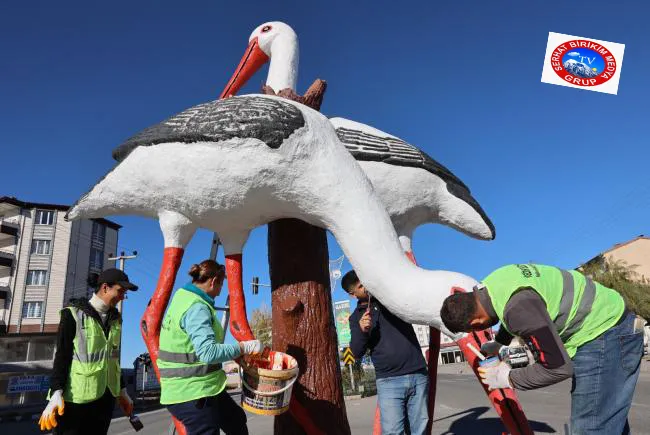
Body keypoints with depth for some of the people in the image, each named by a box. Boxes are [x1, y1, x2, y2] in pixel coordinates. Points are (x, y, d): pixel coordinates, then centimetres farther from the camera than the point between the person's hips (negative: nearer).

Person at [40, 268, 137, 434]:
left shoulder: (115, 318, 12)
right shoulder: (74, 314, -4)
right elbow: (62, 356, -9)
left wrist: (122, 391, 19)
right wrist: (56, 393, -18)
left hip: (105, 395, 5)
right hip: (77, 396, -5)